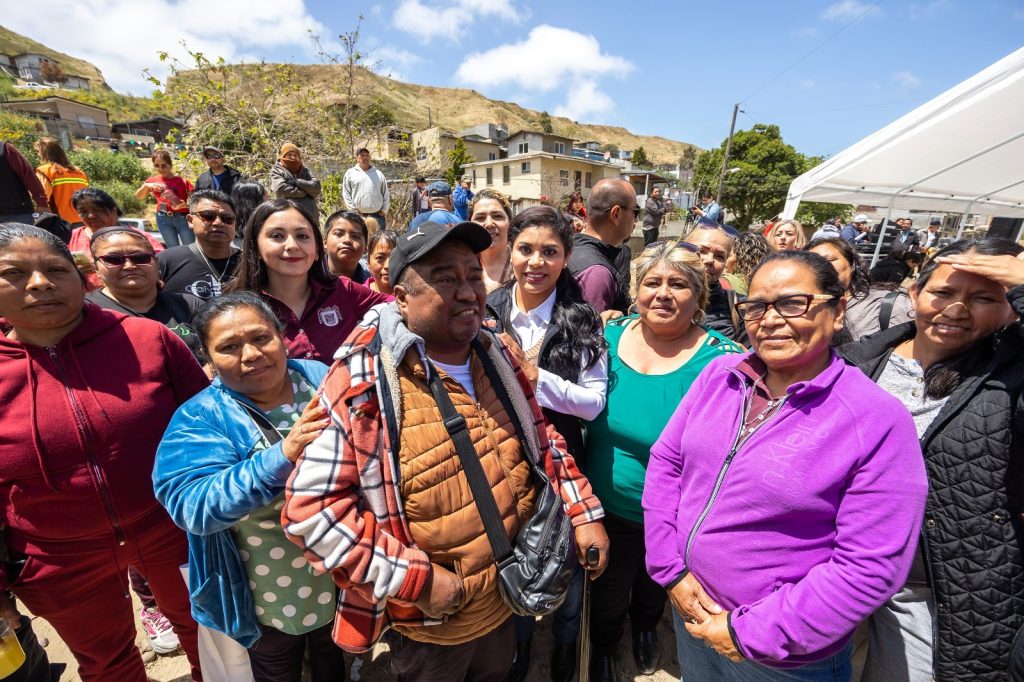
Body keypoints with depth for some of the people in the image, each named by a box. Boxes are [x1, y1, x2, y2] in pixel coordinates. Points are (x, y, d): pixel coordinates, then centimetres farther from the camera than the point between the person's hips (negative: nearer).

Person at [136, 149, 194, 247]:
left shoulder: (182, 180, -3)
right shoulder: (153, 180, 9)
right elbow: (138, 196, 9)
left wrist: (186, 205, -28)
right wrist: (146, 186, -10)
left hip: (183, 218, -3)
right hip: (163, 219, 3)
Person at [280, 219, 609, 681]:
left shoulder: (496, 357, -5)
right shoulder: (365, 381, -25)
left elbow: (542, 443, 5)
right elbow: (310, 504, -24)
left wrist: (583, 514, -1)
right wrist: (415, 578, -24)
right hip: (430, 623, -5)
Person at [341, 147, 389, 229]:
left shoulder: (378, 174, 13)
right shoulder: (350, 173, 7)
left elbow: (386, 194, 12)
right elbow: (346, 194, 4)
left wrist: (384, 210, 2)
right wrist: (353, 210, -5)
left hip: (378, 215, 2)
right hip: (359, 215, -2)